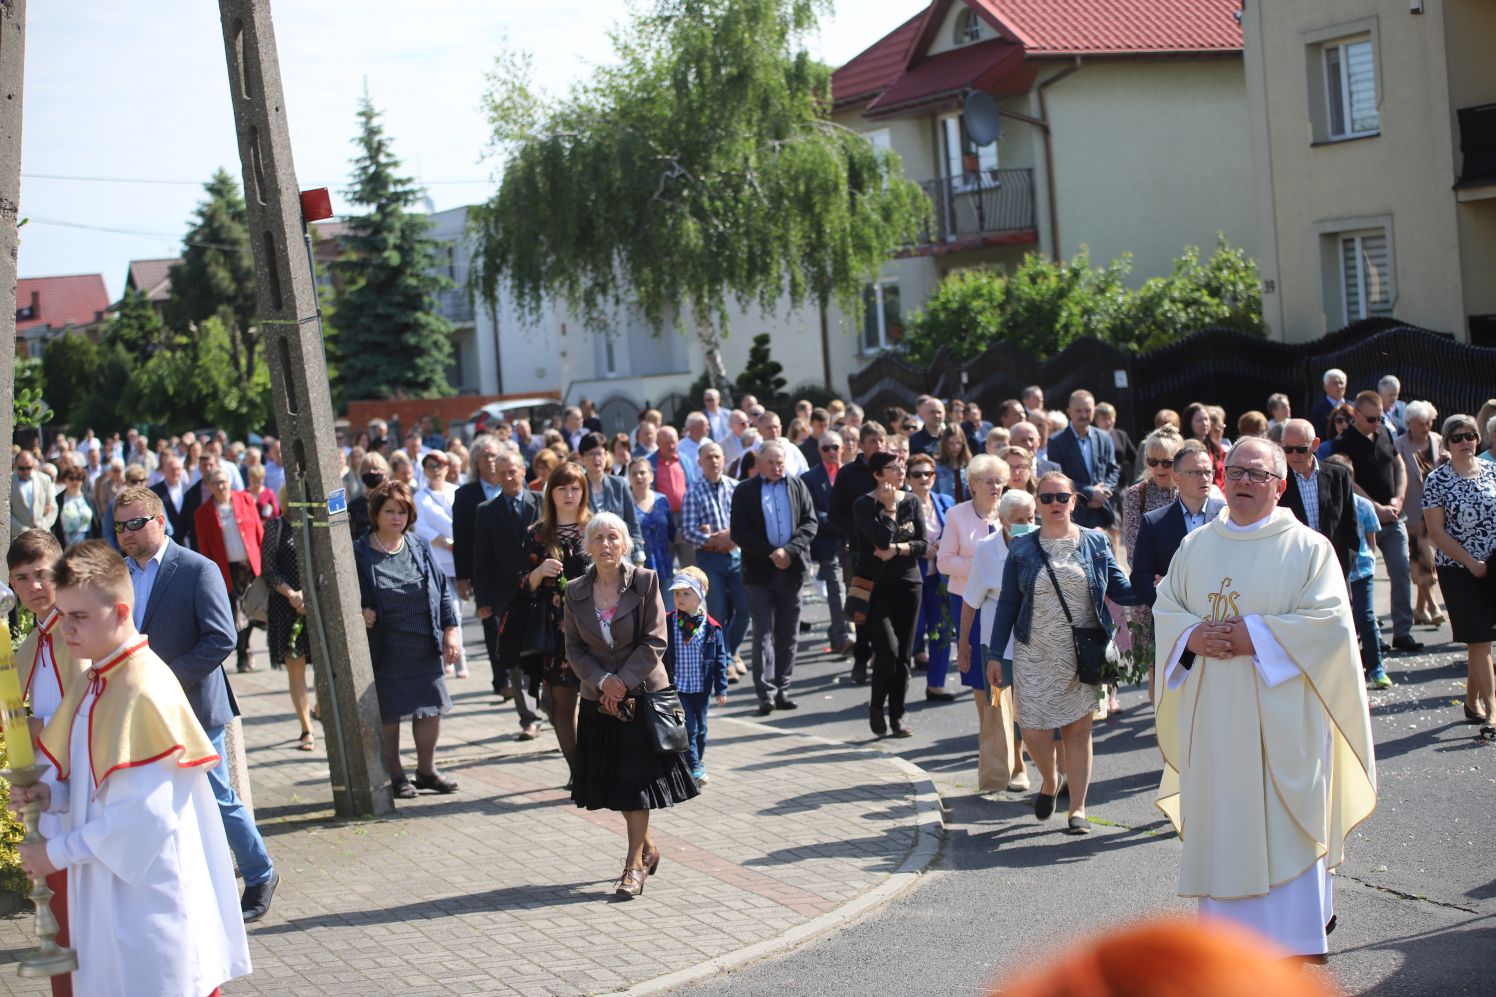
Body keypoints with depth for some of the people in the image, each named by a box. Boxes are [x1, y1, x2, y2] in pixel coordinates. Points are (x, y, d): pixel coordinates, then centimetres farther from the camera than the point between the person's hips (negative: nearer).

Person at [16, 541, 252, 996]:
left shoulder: (145, 690, -19)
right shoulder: (93, 683, 10)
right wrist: (47, 793, -2)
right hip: (104, 889, 9)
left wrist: (58, 853, -14)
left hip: (149, 890, -9)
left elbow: (142, 813, -22)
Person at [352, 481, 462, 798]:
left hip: (425, 650, 4)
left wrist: (451, 631, 3)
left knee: (431, 708, 8)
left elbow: (443, 590, 9)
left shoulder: (419, 547, 6)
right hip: (385, 652, -3)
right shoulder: (360, 554, -6)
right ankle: (395, 775, 19)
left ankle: (427, 770, 25)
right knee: (387, 714, 4)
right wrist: (360, 614, -18)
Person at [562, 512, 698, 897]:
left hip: (643, 693, -4)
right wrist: (603, 681, -12)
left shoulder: (645, 582, -9)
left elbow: (654, 642, -11)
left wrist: (623, 683, -15)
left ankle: (635, 865, 5)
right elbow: (574, 648, 3)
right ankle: (648, 849, 31)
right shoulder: (575, 592, 1)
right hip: (599, 699, 4)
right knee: (616, 780, 10)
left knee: (637, 779, -3)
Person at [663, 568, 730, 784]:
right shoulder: (667, 623, -6)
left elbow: (720, 659, 0)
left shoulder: (711, 627, -5)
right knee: (688, 726, -10)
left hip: (701, 687, 2)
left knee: (700, 727, 14)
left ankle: (698, 760, 33)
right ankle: (694, 767, -5)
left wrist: (721, 689, -1)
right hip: (676, 686, -2)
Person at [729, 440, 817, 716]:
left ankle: (782, 690, 16)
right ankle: (766, 694, -5)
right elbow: (738, 532, -5)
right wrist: (770, 554, -13)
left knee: (789, 635, 8)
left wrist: (789, 551, -12)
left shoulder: (797, 486, 9)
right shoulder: (744, 491, 1)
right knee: (763, 634, -5)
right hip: (760, 572, -3)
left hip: (792, 569, 3)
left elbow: (810, 523, 4)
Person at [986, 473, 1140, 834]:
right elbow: (1007, 604, 6)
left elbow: (1120, 590, 5)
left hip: (1082, 654, 0)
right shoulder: (1022, 549, 4)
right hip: (1035, 655, 0)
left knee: (1078, 729, 3)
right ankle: (1049, 780, 27)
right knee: (1033, 730, -5)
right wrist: (995, 655, 4)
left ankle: (1078, 808, 14)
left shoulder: (1095, 543, 4)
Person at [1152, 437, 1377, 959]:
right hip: (1212, 718, 4)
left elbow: (1330, 619, -12)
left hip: (1280, 717, -4)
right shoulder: (1196, 547, 11)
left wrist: (1255, 636, -18)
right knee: (1220, 824, 8)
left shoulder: (1308, 548, -3)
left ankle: (1292, 943, 5)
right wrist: (1191, 636, -8)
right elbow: (1165, 607, 13)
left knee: (1282, 828, -3)